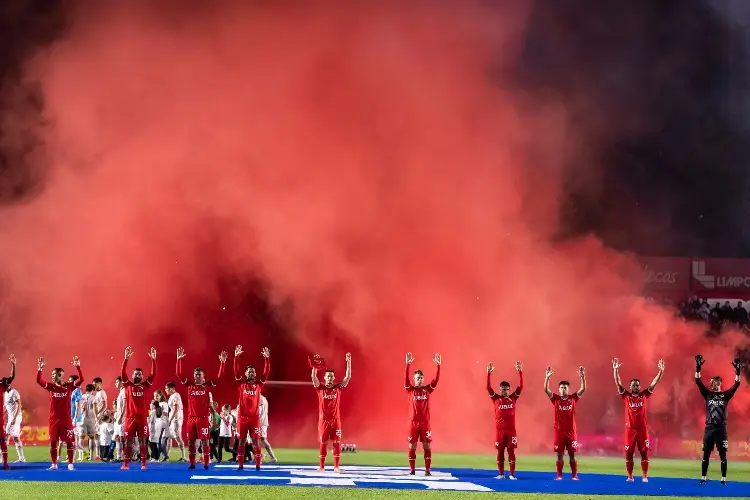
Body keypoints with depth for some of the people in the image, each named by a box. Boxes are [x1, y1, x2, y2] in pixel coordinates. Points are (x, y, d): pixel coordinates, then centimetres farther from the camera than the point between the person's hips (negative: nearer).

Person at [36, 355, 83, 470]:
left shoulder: (69, 386, -3)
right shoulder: (51, 386, 3)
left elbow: (81, 380, -13)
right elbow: (38, 380, -7)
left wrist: (78, 367, -24)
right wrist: (40, 368, -19)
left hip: (66, 419, -2)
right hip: (54, 419, 2)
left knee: (69, 441, -1)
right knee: (53, 441, 3)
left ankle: (70, 464, 4)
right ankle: (54, 464, 12)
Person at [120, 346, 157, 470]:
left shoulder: (145, 385, 7)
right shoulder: (128, 385, 5)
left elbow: (153, 374, -2)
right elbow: (123, 373, -7)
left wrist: (153, 359, -12)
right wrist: (126, 358, -18)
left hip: (142, 418, 0)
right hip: (130, 417, 0)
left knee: (143, 441, 1)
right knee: (128, 441, 2)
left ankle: (143, 464, 4)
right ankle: (126, 463, 6)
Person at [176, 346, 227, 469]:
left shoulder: (207, 386, 1)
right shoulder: (189, 385, 5)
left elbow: (219, 376, -5)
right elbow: (179, 374, -1)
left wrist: (222, 362, -13)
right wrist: (179, 359, -8)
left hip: (203, 418, -2)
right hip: (191, 418, 2)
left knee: (204, 441, 0)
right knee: (191, 442, 5)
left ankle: (206, 464, 4)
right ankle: (192, 463, 12)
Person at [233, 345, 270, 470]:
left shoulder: (258, 384, 5)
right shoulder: (241, 384, 3)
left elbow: (266, 372, -3)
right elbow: (236, 371, -7)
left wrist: (267, 358, -13)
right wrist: (236, 356, -18)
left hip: (255, 417, 0)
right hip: (242, 417, 0)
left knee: (256, 441, 1)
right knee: (241, 441, 3)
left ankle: (258, 465, 2)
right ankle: (240, 464, 7)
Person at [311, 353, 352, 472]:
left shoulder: (338, 388, 3)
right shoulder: (320, 388, 2)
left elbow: (348, 377, -5)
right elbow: (314, 376, -12)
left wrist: (348, 362, -15)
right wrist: (315, 365, -24)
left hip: (336, 420, 1)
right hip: (323, 420, 0)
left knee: (336, 443, -1)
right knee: (323, 443, 4)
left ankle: (336, 466, 2)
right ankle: (321, 466, 9)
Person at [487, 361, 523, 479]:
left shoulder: (513, 398, 4)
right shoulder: (496, 399, 2)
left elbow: (520, 386, -3)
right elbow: (488, 387, -7)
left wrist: (520, 372, -11)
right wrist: (489, 373, -16)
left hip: (511, 430, 0)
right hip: (499, 430, 0)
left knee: (511, 452, 0)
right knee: (500, 452, 4)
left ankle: (512, 474, 2)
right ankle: (501, 474, 10)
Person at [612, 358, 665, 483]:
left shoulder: (644, 396, 5)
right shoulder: (626, 396, 3)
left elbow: (654, 383, 1)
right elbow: (618, 383, -5)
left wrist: (661, 371, -10)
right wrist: (616, 370, -17)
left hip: (642, 429, 0)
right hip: (630, 429, 0)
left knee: (644, 453, 1)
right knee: (629, 454, 2)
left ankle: (645, 477, 6)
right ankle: (630, 477, 10)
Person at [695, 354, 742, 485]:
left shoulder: (725, 395, 5)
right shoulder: (708, 394, 8)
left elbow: (736, 384, -4)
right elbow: (698, 382, 0)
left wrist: (737, 371, -15)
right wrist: (698, 368, -11)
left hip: (721, 429, -1)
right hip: (709, 428, 1)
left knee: (723, 455, 1)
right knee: (706, 455, 4)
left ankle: (724, 479, 6)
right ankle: (703, 478, 9)